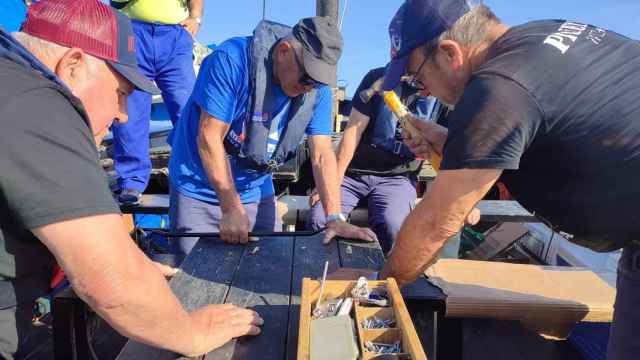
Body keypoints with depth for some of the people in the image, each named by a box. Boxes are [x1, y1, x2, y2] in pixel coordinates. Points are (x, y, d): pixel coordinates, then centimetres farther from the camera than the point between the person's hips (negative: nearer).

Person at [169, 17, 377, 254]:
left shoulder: (317, 90, -8)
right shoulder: (232, 60, -22)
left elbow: (322, 156, -11)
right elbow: (209, 137, -24)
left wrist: (335, 218, -22)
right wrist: (232, 209, -25)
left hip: (257, 194, 4)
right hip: (199, 192, -3)